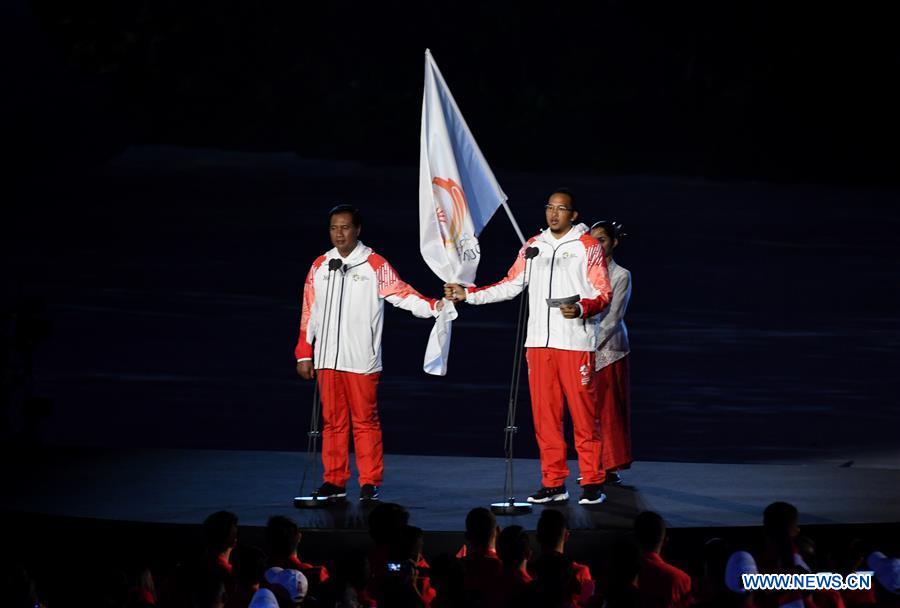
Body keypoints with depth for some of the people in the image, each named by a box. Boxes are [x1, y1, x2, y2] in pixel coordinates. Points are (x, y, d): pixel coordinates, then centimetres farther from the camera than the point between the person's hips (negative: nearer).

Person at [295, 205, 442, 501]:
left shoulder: (375, 265, 0)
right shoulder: (320, 266, 12)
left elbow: (402, 294, -6)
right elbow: (309, 313, 14)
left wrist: (434, 306, -22)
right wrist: (304, 353, 12)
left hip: (361, 360, -4)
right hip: (326, 359, 4)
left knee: (365, 421, -2)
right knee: (333, 420, 7)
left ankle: (370, 483, 3)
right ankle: (334, 481, 14)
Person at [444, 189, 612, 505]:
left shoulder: (588, 246, 1)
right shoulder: (532, 247, 16)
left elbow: (603, 293, -4)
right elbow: (510, 286, 19)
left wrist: (581, 309, -22)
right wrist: (468, 294, 14)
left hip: (576, 342, -5)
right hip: (539, 341, 5)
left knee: (583, 413, -5)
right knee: (544, 415, 4)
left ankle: (592, 482, 2)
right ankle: (553, 483, 10)